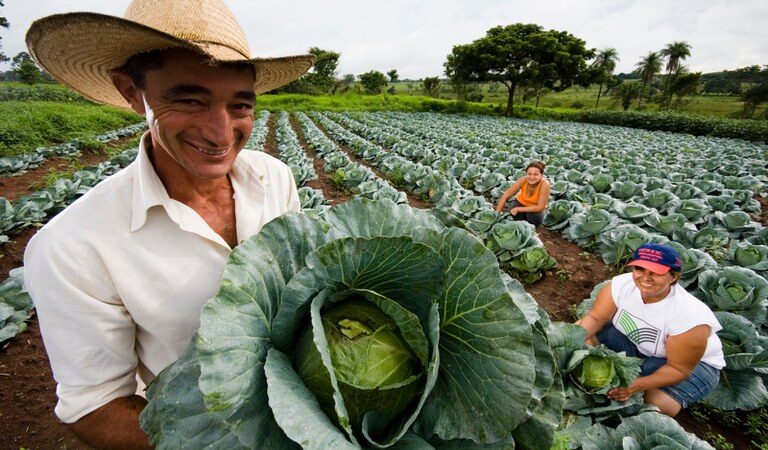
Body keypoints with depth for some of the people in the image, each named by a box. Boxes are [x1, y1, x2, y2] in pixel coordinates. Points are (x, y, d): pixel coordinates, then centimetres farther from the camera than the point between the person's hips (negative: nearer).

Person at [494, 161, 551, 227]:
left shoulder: (545, 184, -33)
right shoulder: (522, 180, -28)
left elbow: (540, 207, -31)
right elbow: (505, 196, -25)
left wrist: (518, 209, -30)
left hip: (536, 208, -1)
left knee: (536, 217, -32)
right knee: (516, 216, -29)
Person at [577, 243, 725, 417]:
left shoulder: (690, 316, -32)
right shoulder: (622, 284, -23)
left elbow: (678, 368, -25)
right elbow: (595, 318, -15)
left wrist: (636, 386, -39)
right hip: (637, 343, 4)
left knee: (658, 403, -31)